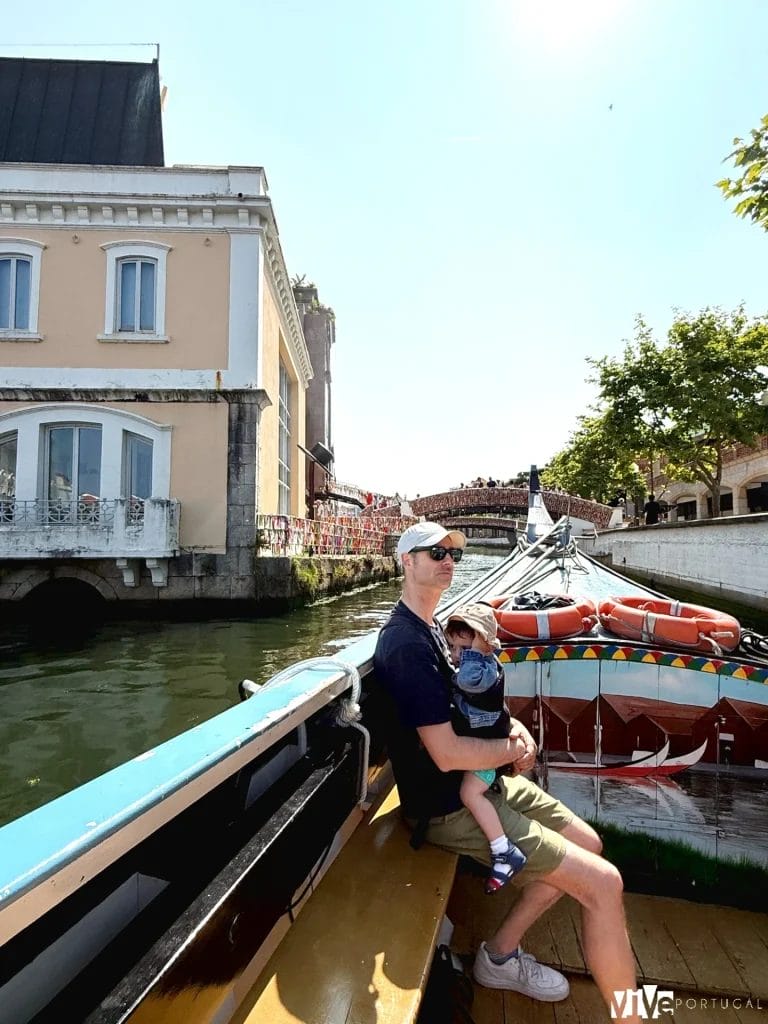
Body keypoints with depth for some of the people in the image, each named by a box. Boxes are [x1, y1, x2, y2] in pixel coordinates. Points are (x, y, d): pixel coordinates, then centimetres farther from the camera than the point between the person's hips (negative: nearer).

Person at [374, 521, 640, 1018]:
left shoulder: (431, 627, 7)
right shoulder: (407, 644, -25)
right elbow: (448, 754, -27)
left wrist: (514, 726, -1)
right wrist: (515, 748, -11)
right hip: (451, 807, -10)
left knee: (587, 843, 19)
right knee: (604, 882, -9)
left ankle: (501, 954, 28)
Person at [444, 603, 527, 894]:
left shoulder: (487, 669, -27)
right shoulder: (463, 671, 2)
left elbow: (469, 679, -48)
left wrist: (476, 646, -38)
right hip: (471, 743, 10)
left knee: (470, 792, -23)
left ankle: (505, 853, -14)